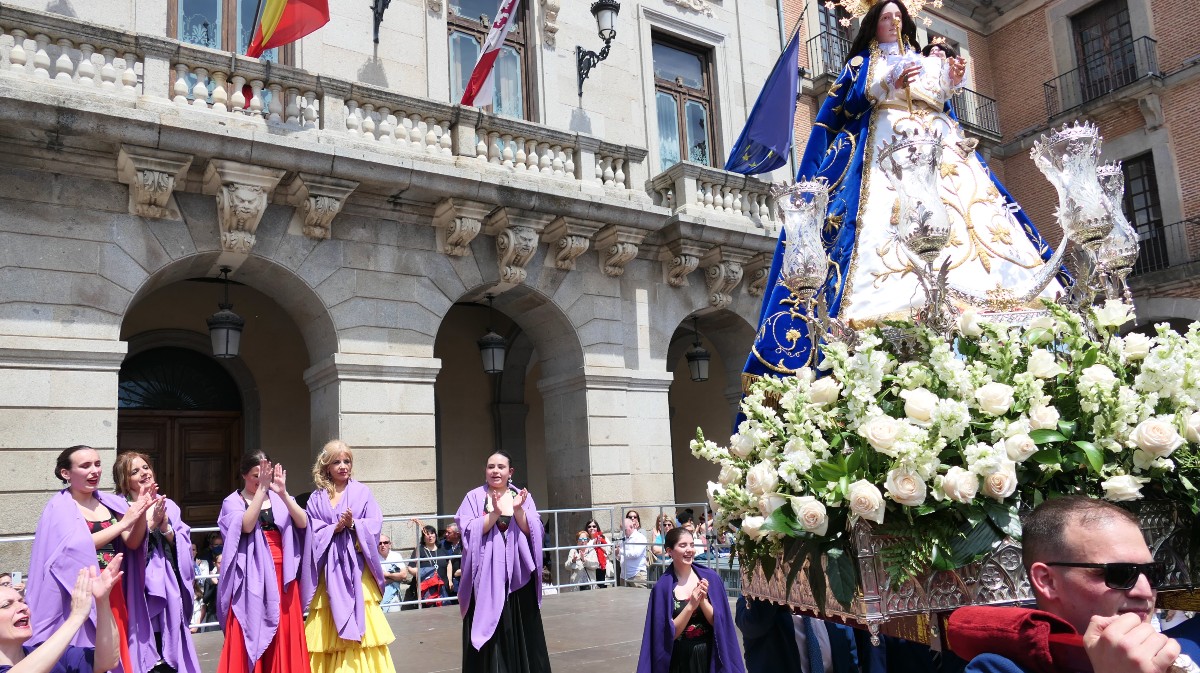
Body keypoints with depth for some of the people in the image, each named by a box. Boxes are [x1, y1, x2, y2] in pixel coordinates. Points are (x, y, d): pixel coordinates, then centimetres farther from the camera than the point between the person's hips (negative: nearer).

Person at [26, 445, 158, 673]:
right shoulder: (60, 507, -6)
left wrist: (141, 514, -16)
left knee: (116, 654, 8)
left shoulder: (111, 502, 8)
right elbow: (77, 546, -19)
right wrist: (124, 523, -22)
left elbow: (132, 544, 1)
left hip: (115, 594, 5)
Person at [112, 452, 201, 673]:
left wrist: (166, 528, -10)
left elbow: (184, 547, 5)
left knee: (170, 653, 8)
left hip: (169, 589, 5)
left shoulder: (168, 505, 11)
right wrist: (149, 522, -21)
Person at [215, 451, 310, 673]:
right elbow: (246, 526, -18)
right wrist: (262, 489, -22)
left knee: (284, 639, 5)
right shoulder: (233, 502, 3)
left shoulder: (279, 499, 9)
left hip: (281, 575, 3)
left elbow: (302, 523, -8)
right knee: (250, 637, -3)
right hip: (251, 577, -2)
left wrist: (283, 493, -20)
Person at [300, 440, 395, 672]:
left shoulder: (362, 492, 5)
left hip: (356, 566, -1)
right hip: (329, 569, 1)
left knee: (362, 624, -4)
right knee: (328, 626, 2)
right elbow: (312, 533, 0)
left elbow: (375, 525, -1)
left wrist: (353, 524, -16)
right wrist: (335, 528, -14)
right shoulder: (317, 498, 8)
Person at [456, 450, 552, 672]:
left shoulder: (523, 497, 8)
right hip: (486, 577, -2)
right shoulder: (474, 497, 2)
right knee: (489, 633, -2)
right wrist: (494, 514, -21)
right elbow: (469, 533, -9)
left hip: (519, 576, 2)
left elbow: (534, 532, -1)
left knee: (522, 634, 5)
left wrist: (518, 511, -17)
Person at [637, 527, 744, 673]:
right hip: (680, 660, -1)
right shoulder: (662, 587, -9)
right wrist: (691, 606, -23)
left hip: (710, 657, 2)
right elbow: (669, 634, -11)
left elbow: (718, 623, -5)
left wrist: (703, 601, -21)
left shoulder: (710, 577, -5)